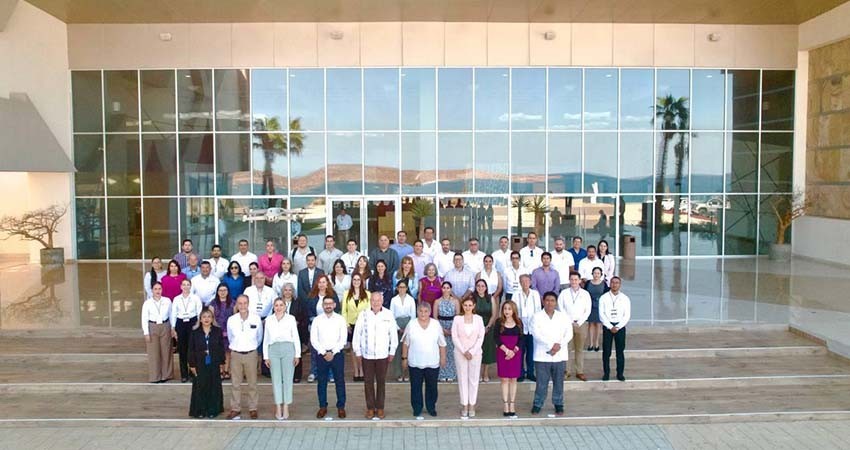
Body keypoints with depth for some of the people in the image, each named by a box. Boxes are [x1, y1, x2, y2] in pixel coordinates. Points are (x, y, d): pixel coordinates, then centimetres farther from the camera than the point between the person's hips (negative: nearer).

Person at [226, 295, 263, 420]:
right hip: (235, 354, 1)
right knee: (235, 383, 5)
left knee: (252, 383, 5)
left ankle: (252, 409, 15)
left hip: (251, 354, -1)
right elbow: (230, 337, 13)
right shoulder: (231, 320, -5)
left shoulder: (256, 319, -8)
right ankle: (235, 409, 15)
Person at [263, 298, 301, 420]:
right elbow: (265, 339, 12)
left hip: (288, 349, -1)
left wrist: (297, 354, 0)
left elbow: (296, 337, 5)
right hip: (273, 349, 1)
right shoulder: (269, 320, 11)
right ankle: (278, 408, 9)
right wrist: (265, 356, 7)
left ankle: (286, 408, 8)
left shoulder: (291, 318, 6)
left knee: (288, 379, 0)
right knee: (276, 379, 2)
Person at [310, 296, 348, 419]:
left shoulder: (340, 319, 1)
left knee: (340, 381, 3)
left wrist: (333, 352, -11)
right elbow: (313, 339, -2)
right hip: (321, 354, 1)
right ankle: (322, 407, 19)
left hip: (337, 354, -1)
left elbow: (343, 339, -3)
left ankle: (341, 407, 13)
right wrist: (324, 353, -10)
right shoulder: (317, 320, 2)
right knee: (322, 382, 7)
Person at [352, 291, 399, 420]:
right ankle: (370, 407, 21)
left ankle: (380, 407, 23)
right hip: (367, 355, 0)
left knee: (381, 382, 10)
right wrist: (358, 352, 1)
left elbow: (393, 334, 1)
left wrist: (392, 352, 4)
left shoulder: (389, 315, -6)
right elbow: (357, 334, 0)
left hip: (383, 355, 0)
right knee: (368, 382, 8)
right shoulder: (363, 315, -7)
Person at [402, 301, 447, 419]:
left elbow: (442, 344, 5)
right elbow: (406, 343, 2)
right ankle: (417, 409, 21)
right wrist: (404, 358, 2)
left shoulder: (436, 324, -1)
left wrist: (443, 358, 5)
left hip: (433, 363, 1)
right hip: (415, 363, -1)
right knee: (416, 387, 7)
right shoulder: (411, 324, -4)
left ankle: (431, 408, 28)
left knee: (432, 387, 11)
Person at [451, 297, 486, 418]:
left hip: (475, 352, 1)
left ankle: (472, 405, 12)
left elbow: (481, 337, -2)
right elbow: (454, 337, -4)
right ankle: (464, 405, 11)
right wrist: (464, 351, -11)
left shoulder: (478, 319, 1)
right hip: (460, 352, 0)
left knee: (474, 379, 4)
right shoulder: (457, 319, -1)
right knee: (462, 378, 3)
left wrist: (472, 352, -10)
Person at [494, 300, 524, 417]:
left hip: (516, 353, 1)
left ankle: (512, 406, 10)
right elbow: (496, 338, -6)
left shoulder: (519, 322, 2)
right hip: (502, 353, -1)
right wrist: (506, 350, -14)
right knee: (505, 379, 0)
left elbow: (522, 338, 0)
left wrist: (514, 351, -12)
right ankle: (506, 406, 5)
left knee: (513, 379, 4)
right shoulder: (499, 322, -2)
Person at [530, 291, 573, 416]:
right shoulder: (537, 317, -1)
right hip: (542, 355, -2)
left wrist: (559, 345, -14)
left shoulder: (563, 316, 7)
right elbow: (536, 334, -12)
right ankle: (537, 405, 15)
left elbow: (569, 334, 1)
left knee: (558, 381, 8)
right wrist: (551, 344, -18)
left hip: (560, 355, 2)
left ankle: (558, 405, 22)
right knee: (541, 381, 2)